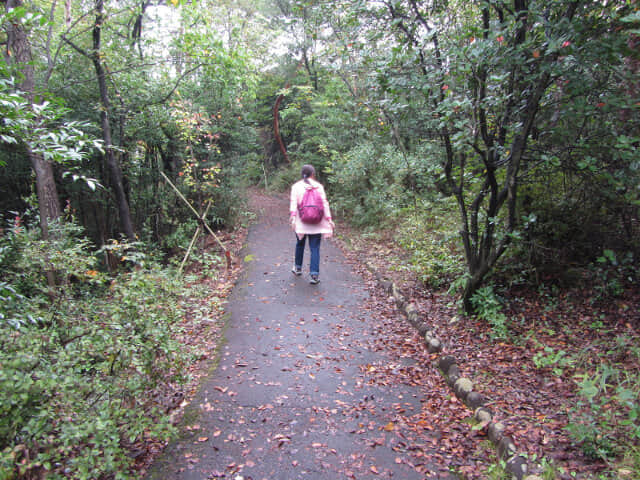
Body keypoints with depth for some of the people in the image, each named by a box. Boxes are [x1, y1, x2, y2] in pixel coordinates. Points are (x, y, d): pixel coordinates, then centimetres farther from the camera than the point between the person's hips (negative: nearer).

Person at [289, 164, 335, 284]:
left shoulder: (296, 186, 2)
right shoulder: (319, 186, 2)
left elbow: (293, 202, -10)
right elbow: (324, 203, -2)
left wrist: (292, 215, -16)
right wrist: (329, 219, -1)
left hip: (301, 222, 1)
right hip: (316, 223, -1)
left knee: (300, 244, 21)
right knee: (315, 248, 1)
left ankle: (298, 267, 36)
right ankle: (314, 274, -6)